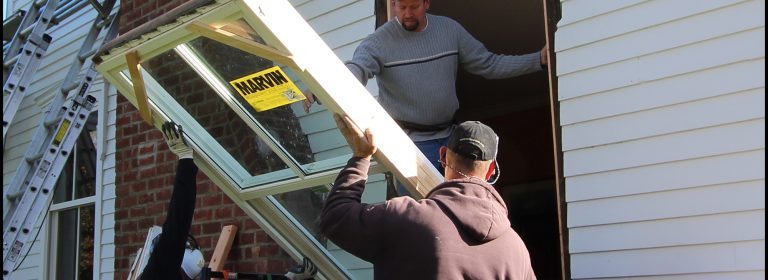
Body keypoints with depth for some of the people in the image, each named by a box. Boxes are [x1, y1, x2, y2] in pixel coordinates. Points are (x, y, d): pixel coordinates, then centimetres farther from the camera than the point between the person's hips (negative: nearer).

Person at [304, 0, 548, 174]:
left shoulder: (450, 29, 1)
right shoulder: (379, 42, -13)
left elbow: (488, 64, 5)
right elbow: (354, 70, -29)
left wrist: (538, 60, -2)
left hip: (450, 135, 5)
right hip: (410, 142, -5)